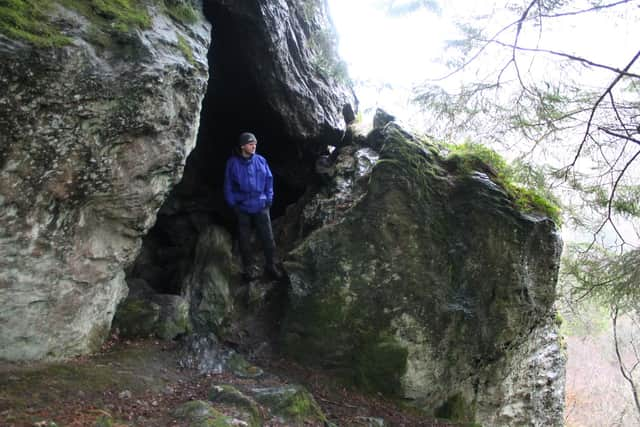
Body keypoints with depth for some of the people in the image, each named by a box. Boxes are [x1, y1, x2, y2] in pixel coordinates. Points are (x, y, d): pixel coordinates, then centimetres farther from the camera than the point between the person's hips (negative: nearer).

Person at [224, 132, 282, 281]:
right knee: (245, 240, 10)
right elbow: (228, 185, 1)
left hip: (261, 206, 1)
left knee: (268, 238, 1)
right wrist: (233, 204, -2)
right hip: (242, 208, -1)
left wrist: (269, 199, 2)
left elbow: (269, 179, 6)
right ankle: (247, 269, 23)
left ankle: (270, 266, 16)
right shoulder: (233, 162, -5)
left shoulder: (261, 160, -2)